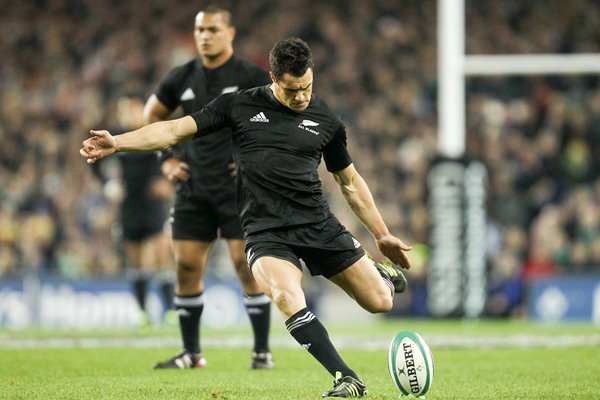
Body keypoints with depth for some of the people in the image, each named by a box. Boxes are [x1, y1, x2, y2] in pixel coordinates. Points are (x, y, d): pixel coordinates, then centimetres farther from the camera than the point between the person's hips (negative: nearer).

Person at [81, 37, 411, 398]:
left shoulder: (326, 121, 8)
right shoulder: (241, 105, 3)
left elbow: (350, 181, 19)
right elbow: (175, 131, 2)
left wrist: (382, 235, 22)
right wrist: (117, 142, -10)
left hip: (319, 225, 2)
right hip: (266, 231, -2)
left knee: (380, 301, -3)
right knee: (288, 298, -31)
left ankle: (381, 272, 36)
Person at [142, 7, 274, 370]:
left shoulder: (251, 77, -8)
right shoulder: (182, 79, 6)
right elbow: (153, 115, 23)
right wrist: (167, 159, 12)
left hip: (239, 188, -5)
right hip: (193, 188, 5)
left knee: (247, 264, -9)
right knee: (187, 266, 3)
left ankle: (263, 351, -2)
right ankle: (192, 354, 13)